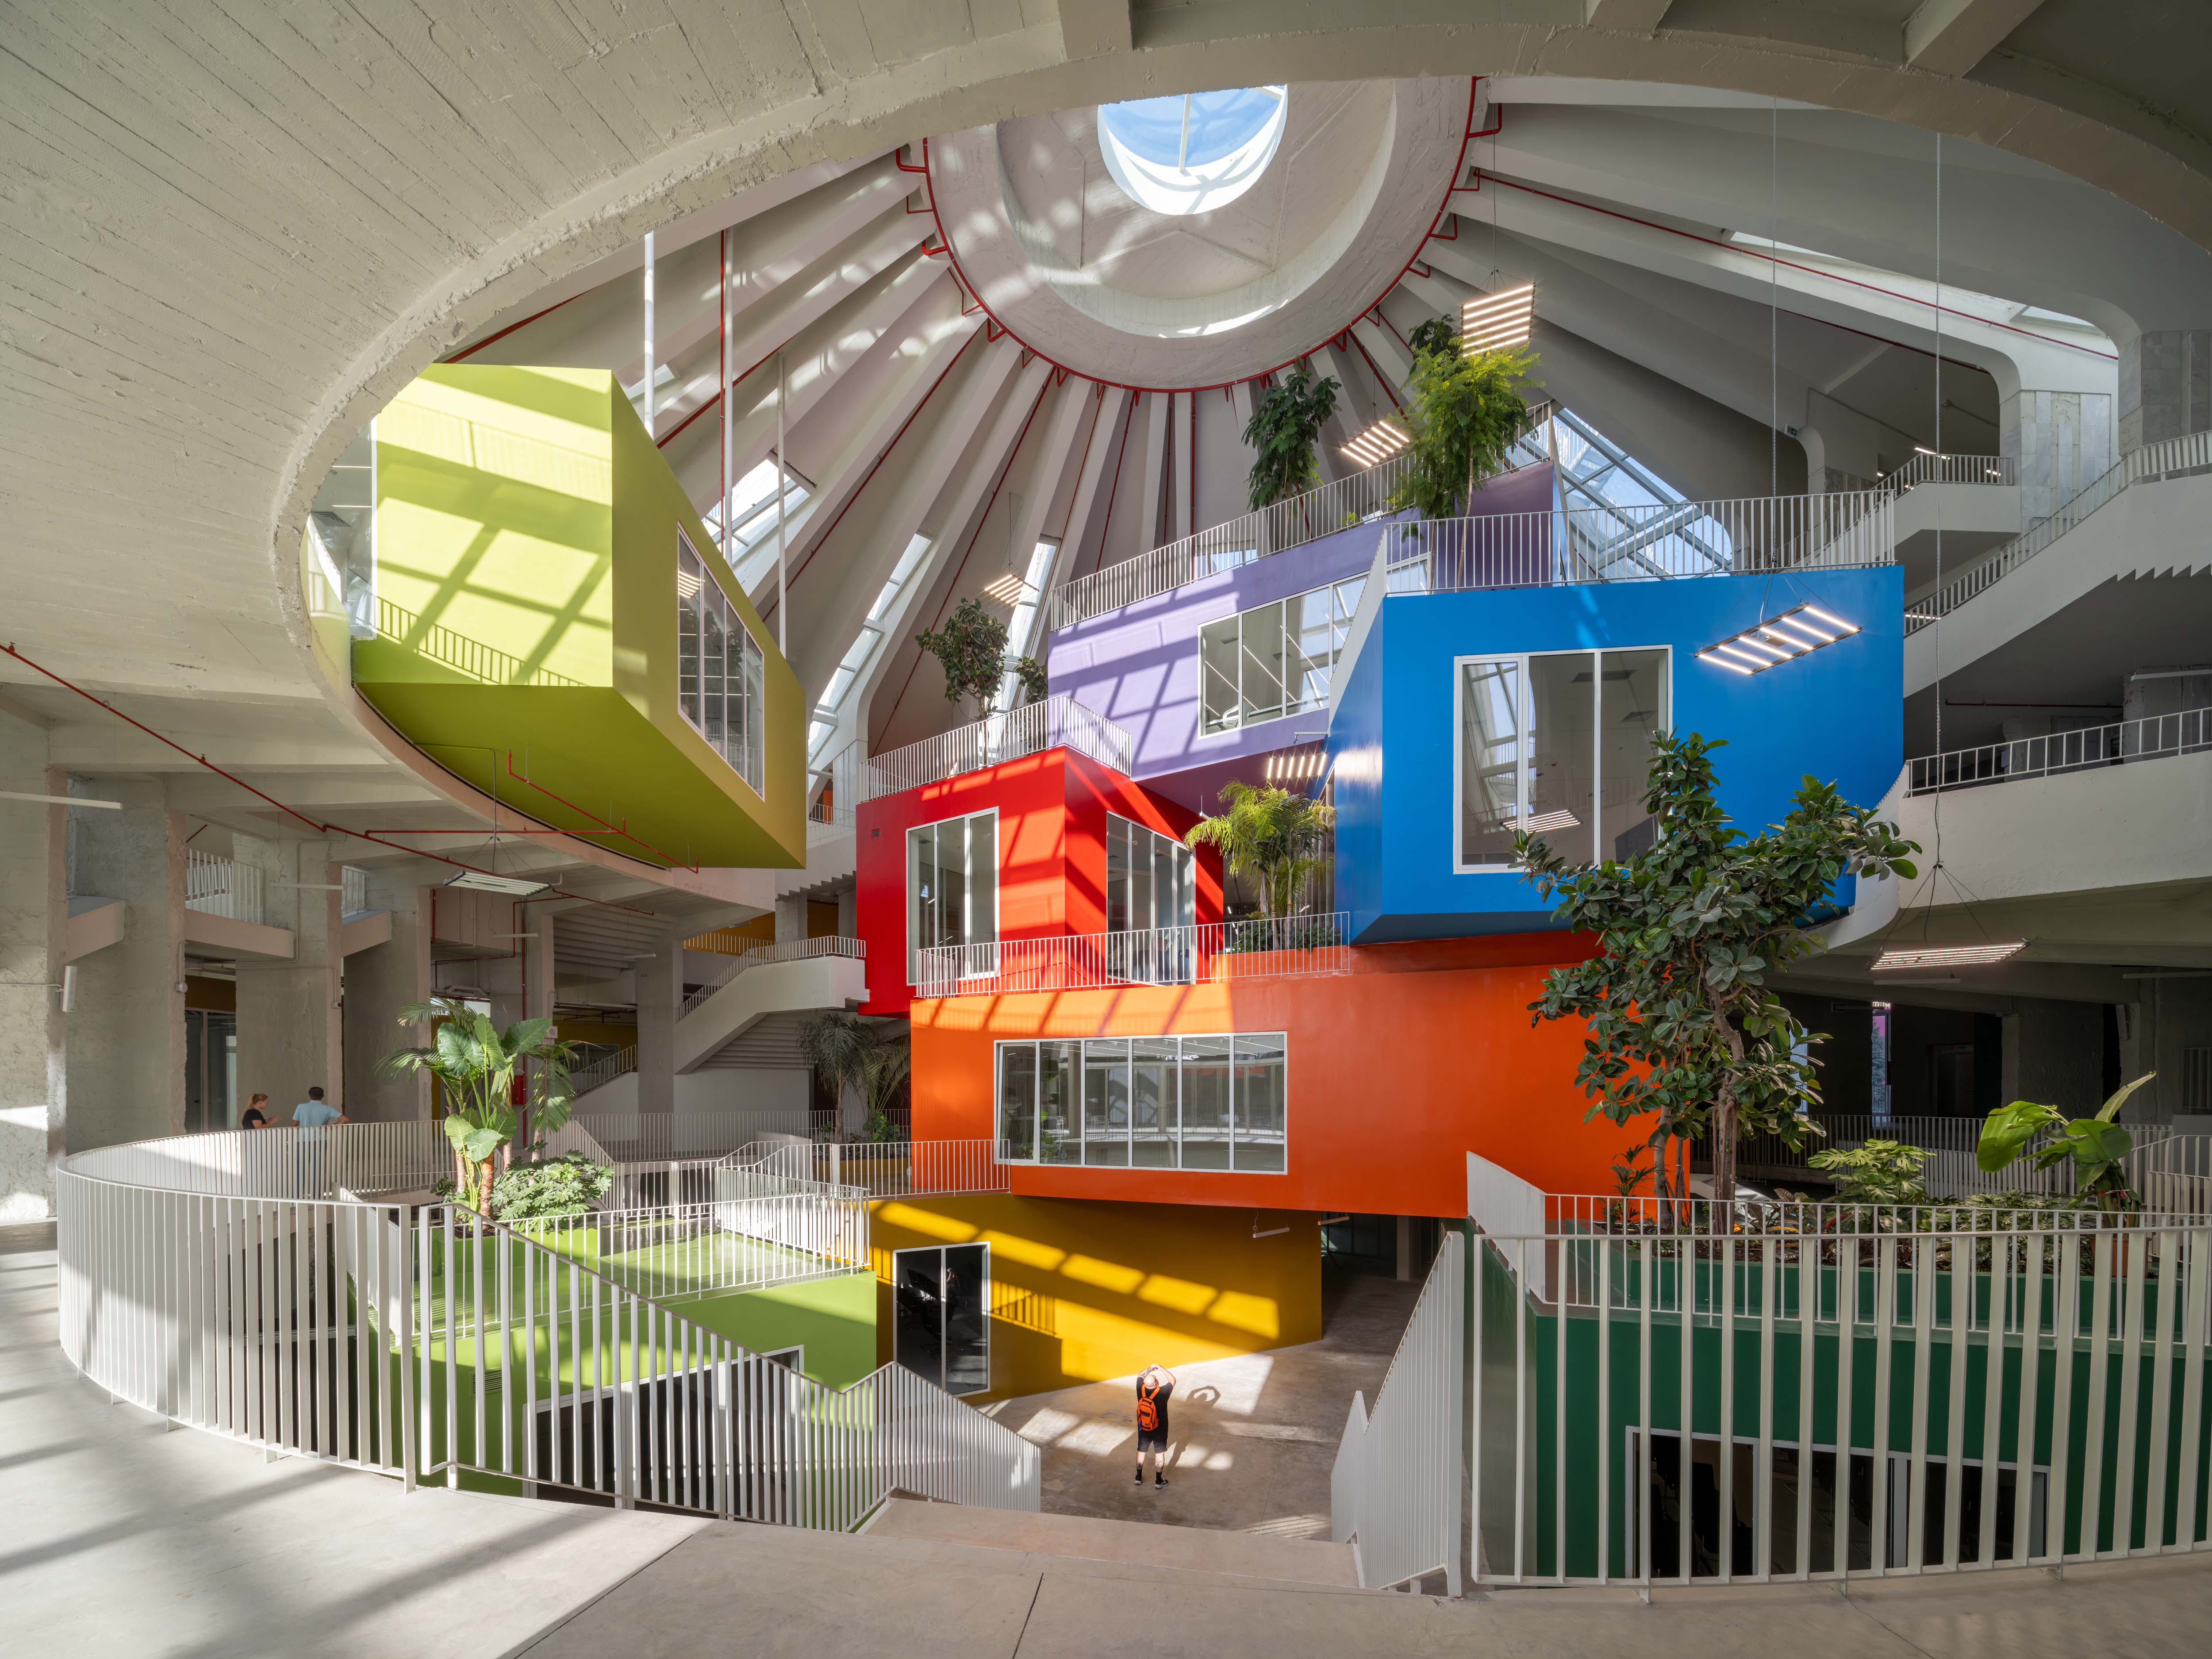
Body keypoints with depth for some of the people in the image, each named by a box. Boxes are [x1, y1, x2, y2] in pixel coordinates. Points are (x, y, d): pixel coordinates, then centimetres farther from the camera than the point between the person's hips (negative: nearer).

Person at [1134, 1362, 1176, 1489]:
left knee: (1141, 1451, 21)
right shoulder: (1162, 1393, -28)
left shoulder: (1141, 1389, -20)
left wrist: (1150, 1368, 1)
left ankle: (1139, 1477, 35)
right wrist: (1162, 1369, -6)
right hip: (1159, 1430, -2)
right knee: (1160, 1453, 16)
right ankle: (1159, 1480, 27)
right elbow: (1173, 1380, -10)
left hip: (1143, 1429, 3)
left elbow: (1140, 1375, 2)